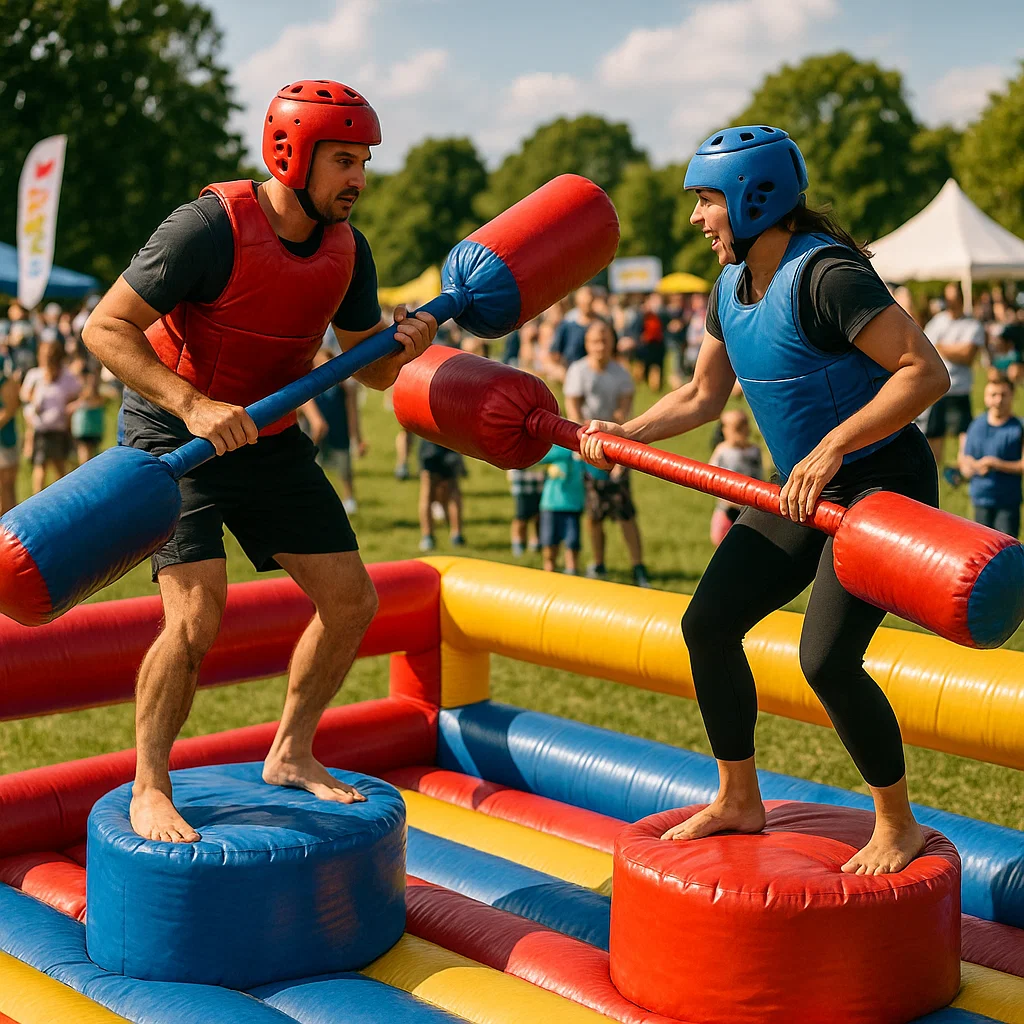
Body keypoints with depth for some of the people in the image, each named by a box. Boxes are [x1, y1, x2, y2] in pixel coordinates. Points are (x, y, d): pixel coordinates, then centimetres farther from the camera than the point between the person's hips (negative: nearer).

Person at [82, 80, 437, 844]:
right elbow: (106, 327, -23)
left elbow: (371, 371, 6)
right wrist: (193, 405, -35)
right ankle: (149, 790, 0)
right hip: (172, 436, -7)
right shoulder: (213, 226, -23)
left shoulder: (347, 249, -3)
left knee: (351, 601, 4)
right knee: (197, 616, -20)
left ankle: (291, 754, 23)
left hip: (270, 439, 7)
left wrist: (403, 345, -17)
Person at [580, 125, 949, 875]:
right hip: (807, 494, 9)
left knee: (827, 659, -17)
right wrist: (624, 434, 5)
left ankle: (899, 825, 7)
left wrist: (831, 447, -33)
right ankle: (739, 801, 23)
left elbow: (927, 371, -28)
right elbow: (701, 398, 17)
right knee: (708, 624, 5)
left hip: (883, 482, -9)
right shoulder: (732, 288, 6)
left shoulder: (825, 275, -22)